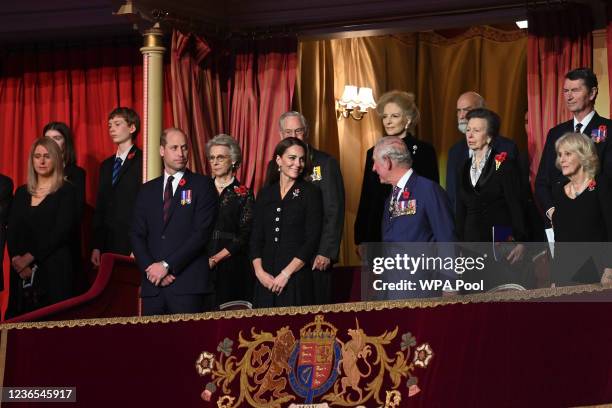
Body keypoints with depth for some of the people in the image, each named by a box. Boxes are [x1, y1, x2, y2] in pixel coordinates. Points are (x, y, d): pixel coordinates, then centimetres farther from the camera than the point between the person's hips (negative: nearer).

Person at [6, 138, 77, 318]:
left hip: (54, 269, -4)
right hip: (22, 271, 4)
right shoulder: (21, 193, 15)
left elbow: (61, 231, -10)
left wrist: (30, 257, -13)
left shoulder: (66, 191, 0)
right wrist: (17, 259, -10)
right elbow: (11, 231, 7)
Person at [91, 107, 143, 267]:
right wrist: (97, 246, 10)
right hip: (108, 246, 6)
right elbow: (100, 209, 17)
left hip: (133, 247, -6)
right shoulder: (106, 166, 18)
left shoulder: (143, 162, -5)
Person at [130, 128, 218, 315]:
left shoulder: (203, 185, 3)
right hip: (153, 286, 4)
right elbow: (137, 235, 11)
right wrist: (150, 268, -7)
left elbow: (201, 233, -7)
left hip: (189, 285, -4)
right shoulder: (147, 190, 17)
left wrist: (166, 265, -10)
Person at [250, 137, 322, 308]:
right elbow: (256, 237, 10)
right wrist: (259, 271, -6)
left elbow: (312, 240, -6)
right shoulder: (265, 193, 12)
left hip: (297, 276, -3)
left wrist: (286, 273, -11)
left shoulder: (311, 192, 1)